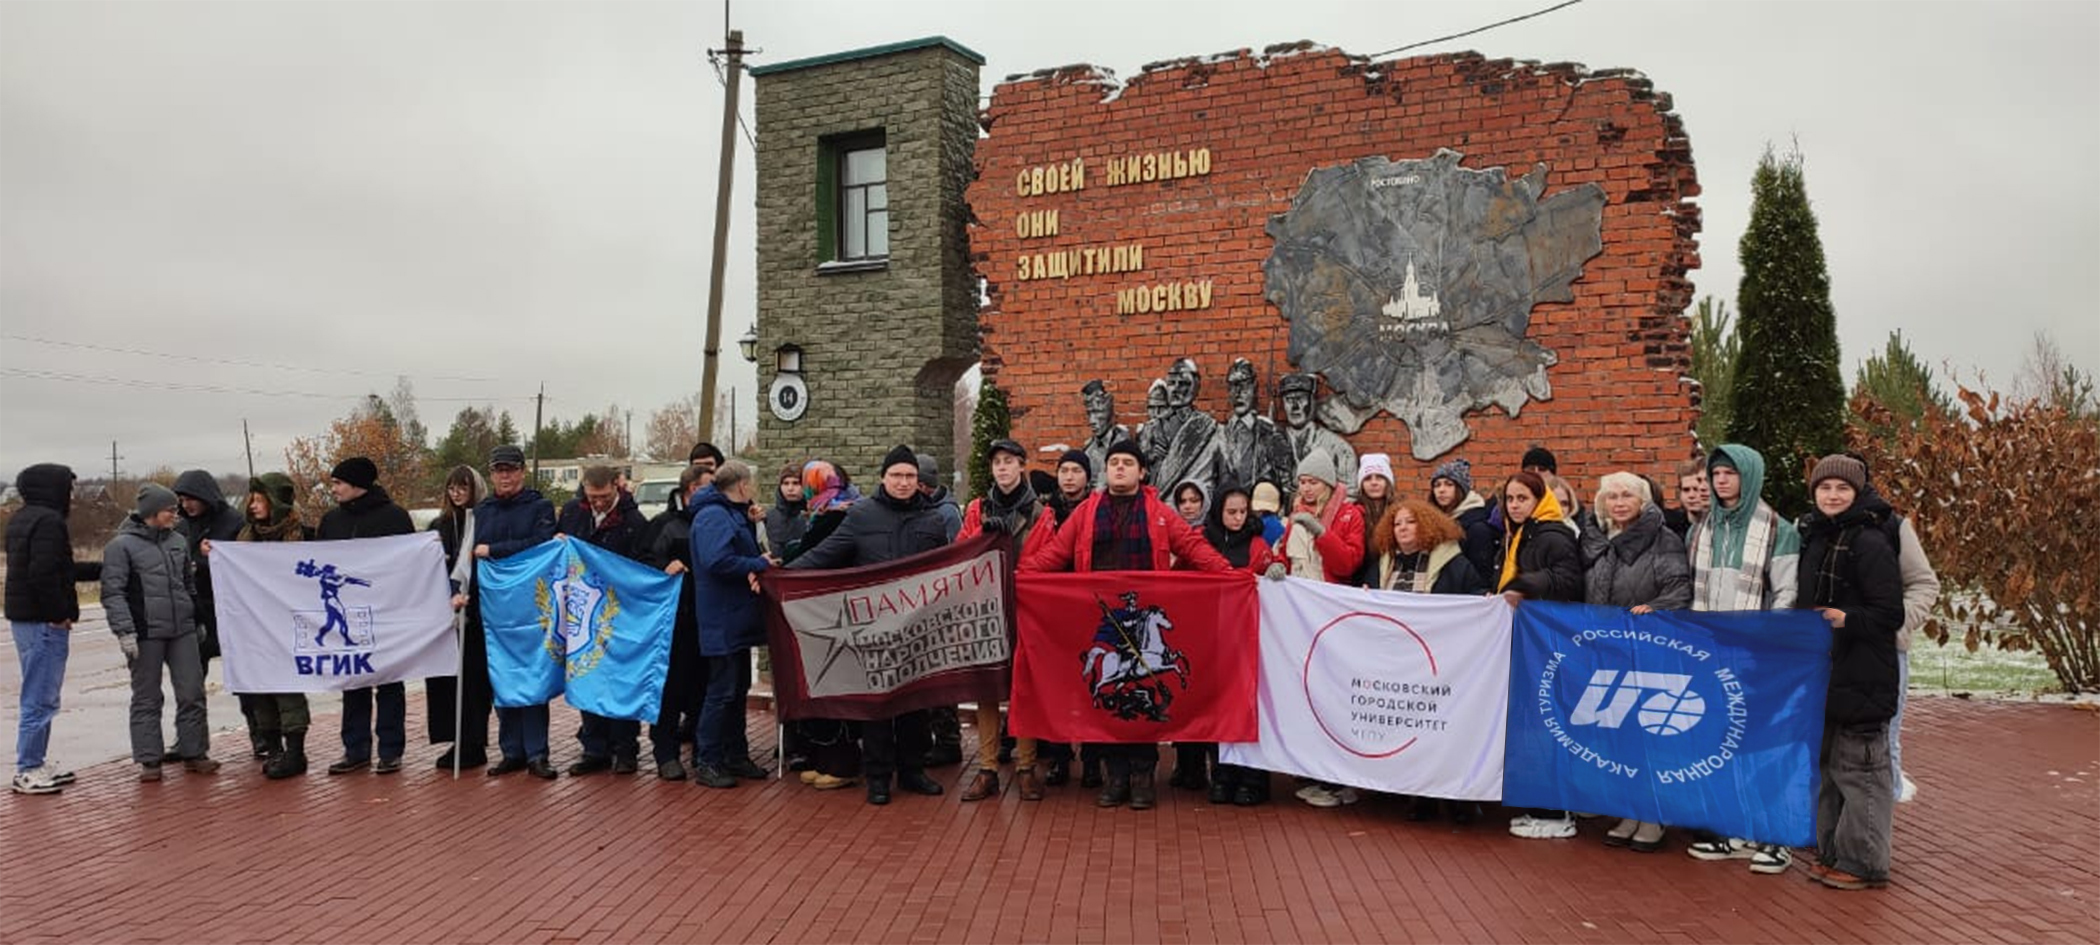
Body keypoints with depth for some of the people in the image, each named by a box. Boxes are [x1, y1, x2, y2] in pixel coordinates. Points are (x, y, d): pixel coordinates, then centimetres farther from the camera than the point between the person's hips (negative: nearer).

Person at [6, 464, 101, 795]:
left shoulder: (23, 519, 15)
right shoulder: (48, 521, -17)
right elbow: (43, 574, -25)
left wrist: (101, 569, 22)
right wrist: (60, 613, -17)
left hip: (24, 618, 10)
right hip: (44, 622, -10)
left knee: (40, 698, 18)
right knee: (41, 699, -3)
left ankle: (35, 763, 26)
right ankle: (28, 772, 3)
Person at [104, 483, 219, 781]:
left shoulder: (178, 541, 13)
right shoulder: (122, 545, -4)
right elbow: (113, 592, -9)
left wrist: (198, 620, 21)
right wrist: (124, 631, -16)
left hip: (183, 631, 5)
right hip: (146, 634, -5)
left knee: (192, 694, 4)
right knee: (147, 699, 4)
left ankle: (193, 752, 13)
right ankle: (149, 759, 11)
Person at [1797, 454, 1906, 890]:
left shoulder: (1870, 542, -11)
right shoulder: (1813, 538, 12)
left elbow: (1890, 612, -14)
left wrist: (1847, 620, -27)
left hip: (1861, 678, -8)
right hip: (1822, 673, 8)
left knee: (1857, 769, -3)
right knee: (1826, 766, 14)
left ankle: (1864, 862, 6)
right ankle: (1832, 852, 24)